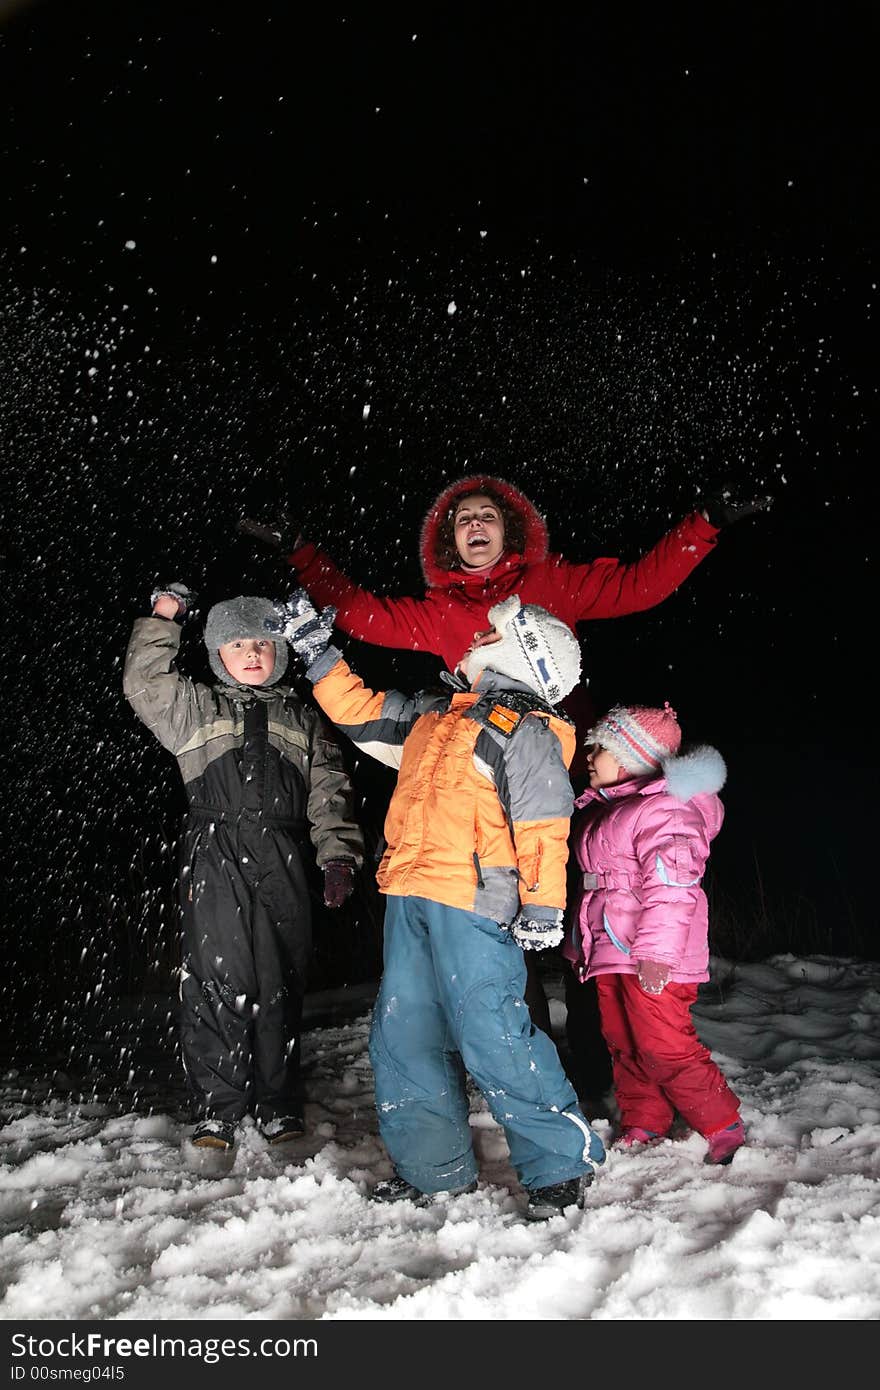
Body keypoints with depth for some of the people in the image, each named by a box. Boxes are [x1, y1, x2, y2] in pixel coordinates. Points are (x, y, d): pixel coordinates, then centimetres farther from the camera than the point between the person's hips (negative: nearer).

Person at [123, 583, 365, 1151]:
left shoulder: (306, 720, 20)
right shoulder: (198, 709, 19)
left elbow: (330, 794, 12)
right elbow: (144, 685, 5)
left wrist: (338, 857, 1)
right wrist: (162, 619, 4)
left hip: (282, 866, 1)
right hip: (216, 861, -1)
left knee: (280, 982, 2)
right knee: (217, 981, -7)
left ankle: (280, 1106, 13)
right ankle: (218, 1110, 1)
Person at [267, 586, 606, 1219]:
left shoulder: (527, 732, -5)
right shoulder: (432, 714, 19)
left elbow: (543, 826, -11)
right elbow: (363, 714, 27)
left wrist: (544, 904, -18)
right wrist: (317, 650, 25)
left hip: (472, 904, -9)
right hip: (410, 901, 9)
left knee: (492, 1038, -11)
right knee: (403, 1035, 11)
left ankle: (564, 1162, 4)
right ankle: (435, 1166, 24)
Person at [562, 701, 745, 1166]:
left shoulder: (663, 809, -14)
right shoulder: (603, 810, 17)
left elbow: (670, 886, -22)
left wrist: (657, 951, -26)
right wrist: (580, 942, 26)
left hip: (651, 954, -10)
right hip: (611, 952, 10)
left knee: (664, 1046, -9)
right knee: (624, 1043, 14)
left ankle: (724, 1128, 6)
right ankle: (642, 1127, 26)